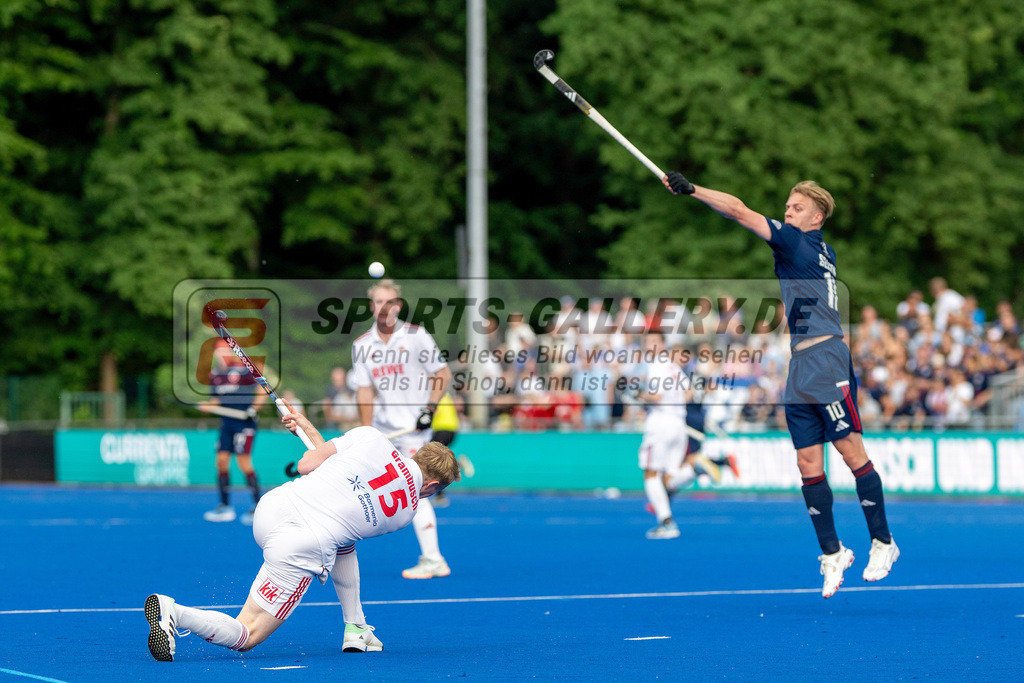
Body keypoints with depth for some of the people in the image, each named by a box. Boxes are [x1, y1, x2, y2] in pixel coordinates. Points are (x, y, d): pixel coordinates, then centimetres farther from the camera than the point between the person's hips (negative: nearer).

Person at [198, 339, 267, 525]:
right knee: (222, 460, 1)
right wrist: (207, 405, -1)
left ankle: (258, 505, -5)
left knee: (243, 461, -12)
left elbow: (263, 391, -6)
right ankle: (225, 507, 9)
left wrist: (254, 408, -16)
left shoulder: (244, 370, -10)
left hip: (244, 422, -7)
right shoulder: (214, 374, 10)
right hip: (227, 423, 7)